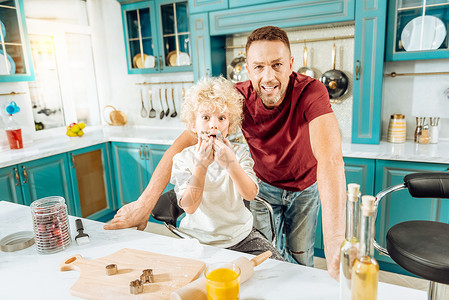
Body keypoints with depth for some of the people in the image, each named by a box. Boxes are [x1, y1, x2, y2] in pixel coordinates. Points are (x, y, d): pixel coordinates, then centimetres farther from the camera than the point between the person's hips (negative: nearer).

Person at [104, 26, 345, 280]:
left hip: (305, 188, -1)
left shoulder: (311, 92, -32)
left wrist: (335, 242, -56)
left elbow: (330, 159, -46)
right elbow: (183, 144, -29)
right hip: (265, 184, 1)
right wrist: (145, 203, -36)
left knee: (299, 259, 12)